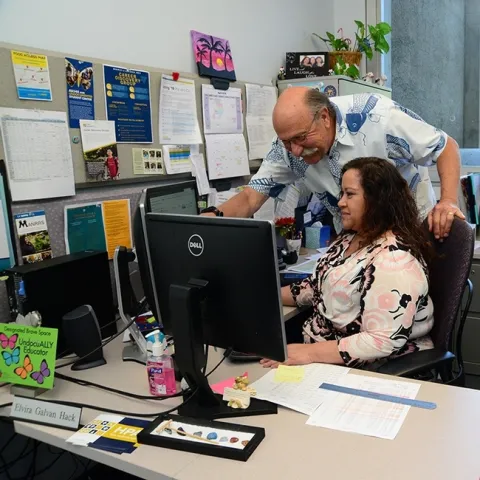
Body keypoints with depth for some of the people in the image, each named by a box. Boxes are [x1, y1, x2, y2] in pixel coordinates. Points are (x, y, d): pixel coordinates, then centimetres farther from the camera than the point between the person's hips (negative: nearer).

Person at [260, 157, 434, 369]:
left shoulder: (393, 259, -23)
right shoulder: (351, 237, 5)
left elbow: (384, 342, -28)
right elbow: (318, 286, 15)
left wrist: (311, 353, -30)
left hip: (369, 371, -7)